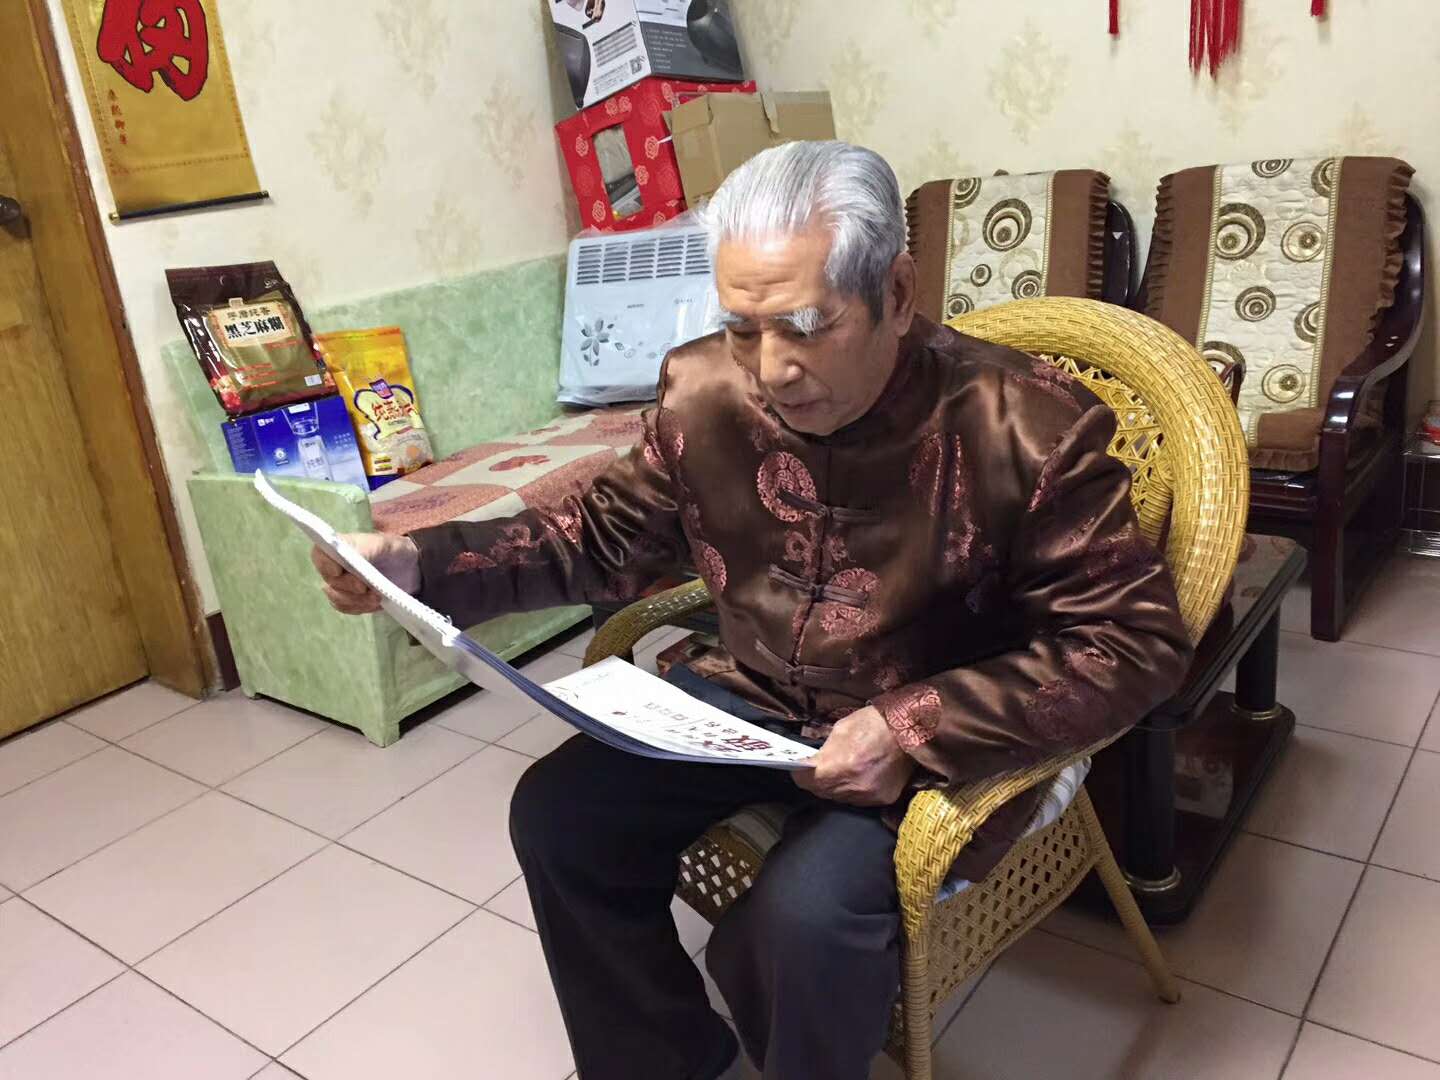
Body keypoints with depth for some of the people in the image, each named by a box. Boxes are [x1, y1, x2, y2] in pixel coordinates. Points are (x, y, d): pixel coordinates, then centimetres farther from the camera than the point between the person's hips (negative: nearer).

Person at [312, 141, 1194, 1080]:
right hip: (749, 700, 5)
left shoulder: (1024, 429, -22)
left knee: (804, 916, -27)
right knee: (558, 814, -3)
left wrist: (920, 728, -30)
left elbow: (1135, 641, -18)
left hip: (940, 737, -4)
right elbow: (609, 534, 5)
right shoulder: (705, 393, -8)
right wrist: (424, 564, -11)